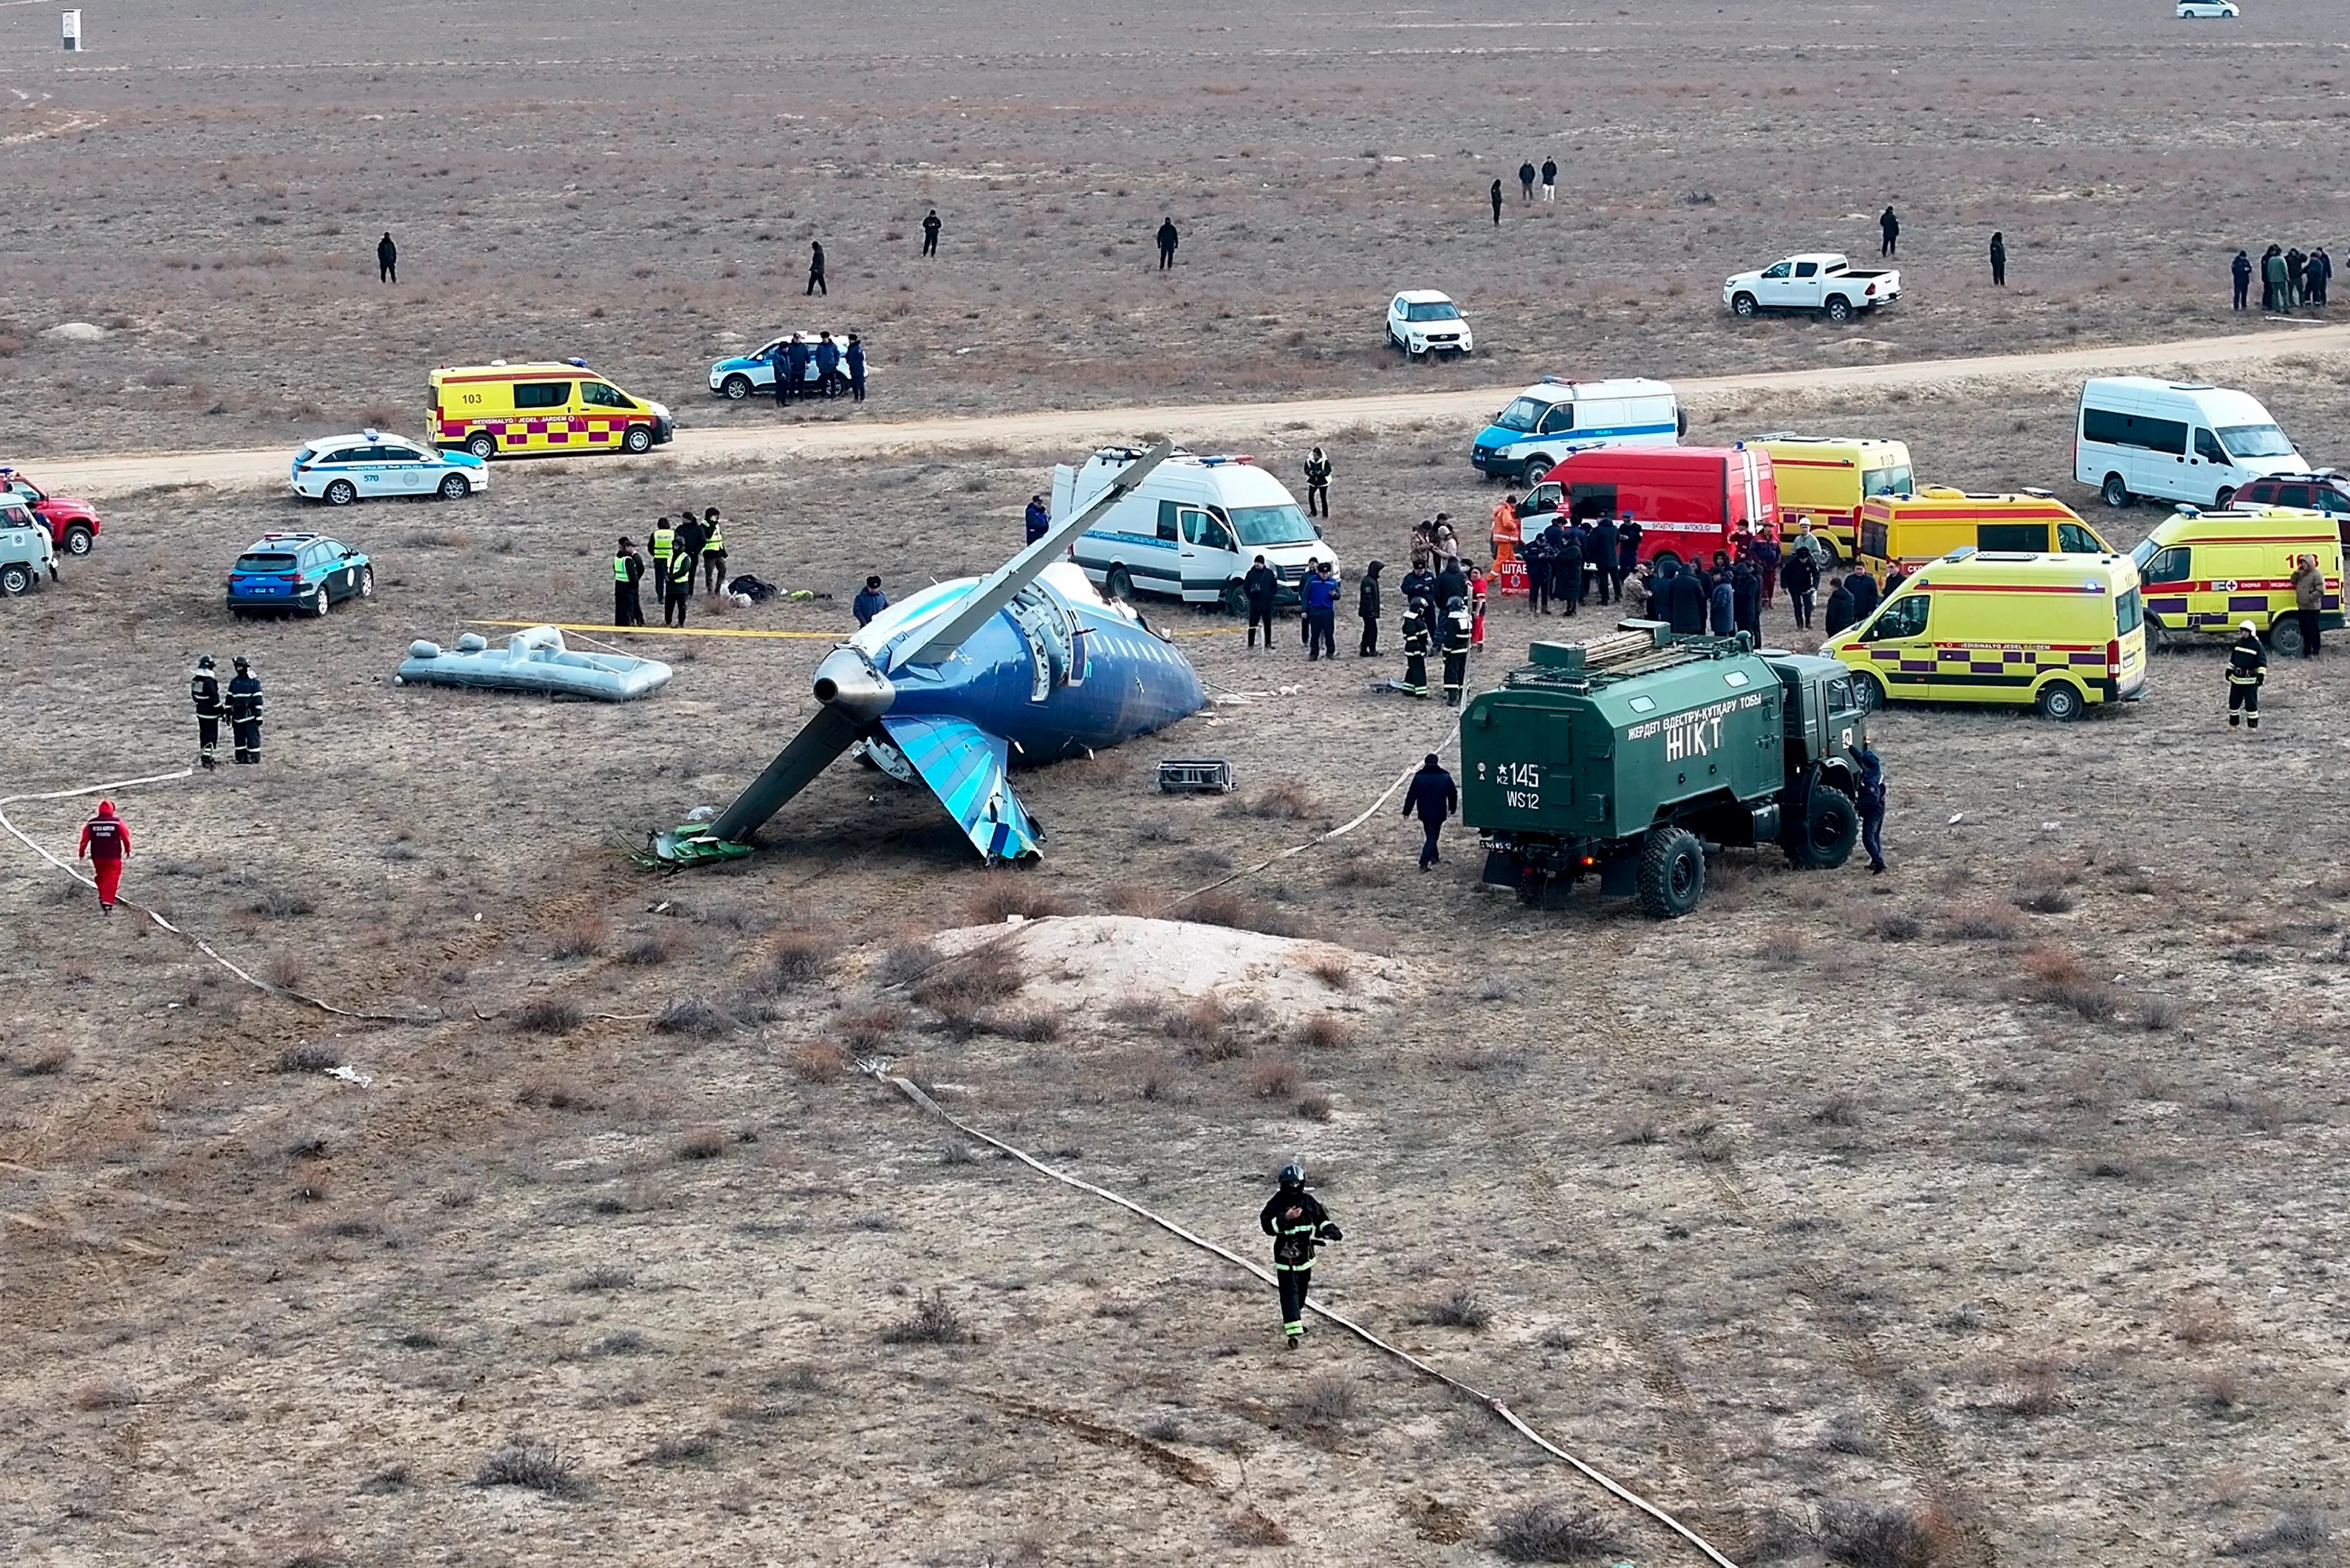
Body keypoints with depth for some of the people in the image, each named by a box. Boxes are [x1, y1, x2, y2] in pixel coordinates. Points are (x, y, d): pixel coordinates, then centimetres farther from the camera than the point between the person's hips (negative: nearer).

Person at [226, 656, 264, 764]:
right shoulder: (234, 682, 12)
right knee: (239, 738, 8)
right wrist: (228, 714, 13)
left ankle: (254, 757, -2)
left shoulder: (254, 681, -5)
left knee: (252, 737, -6)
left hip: (250, 716, -6)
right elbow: (230, 699, 16)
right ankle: (241, 757, 15)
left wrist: (258, 716, -10)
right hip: (238, 716, 6)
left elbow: (258, 700, -7)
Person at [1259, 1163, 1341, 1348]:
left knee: (1302, 1290, 20)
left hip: (1305, 1254, 6)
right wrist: (1285, 1218, -32)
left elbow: (1321, 1218, 12)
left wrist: (1330, 1229, -7)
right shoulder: (1276, 1204, -11)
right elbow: (1268, 1226, -19)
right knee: (1290, 1292, -13)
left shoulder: (1309, 1201, 4)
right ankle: (1293, 1330, -19)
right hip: (1285, 1255, -6)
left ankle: (1295, 1318, 42)